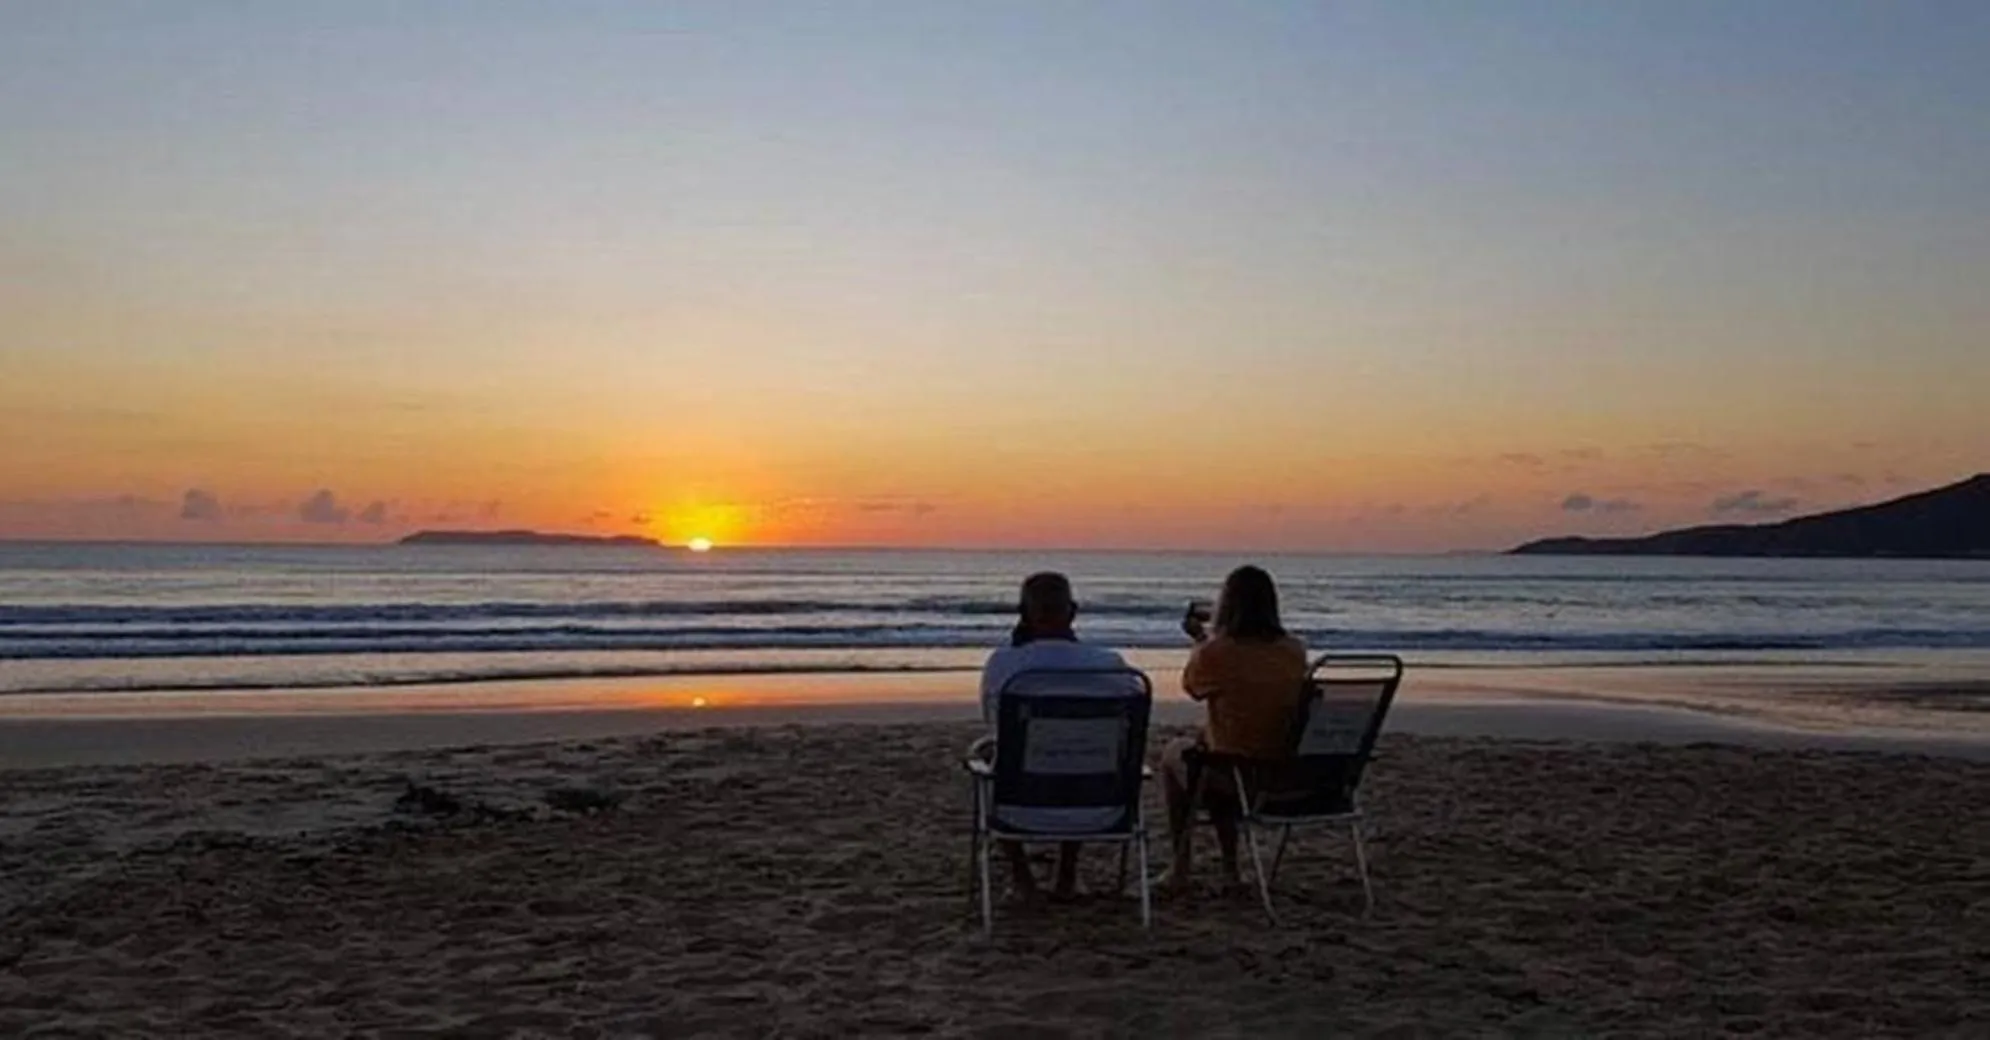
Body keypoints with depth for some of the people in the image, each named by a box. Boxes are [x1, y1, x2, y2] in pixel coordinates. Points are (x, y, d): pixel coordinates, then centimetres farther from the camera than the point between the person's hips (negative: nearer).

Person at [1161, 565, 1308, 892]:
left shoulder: (1215, 653, -19)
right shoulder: (1295, 651, -4)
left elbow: (1191, 685, 3)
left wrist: (1202, 640, 18)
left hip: (1235, 778, -5)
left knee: (1174, 754, 28)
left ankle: (1180, 869, 32)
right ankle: (1229, 868, 38)